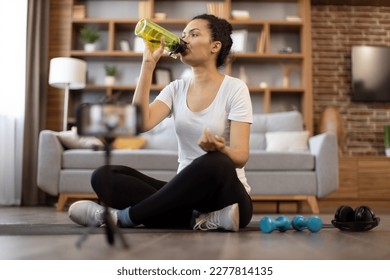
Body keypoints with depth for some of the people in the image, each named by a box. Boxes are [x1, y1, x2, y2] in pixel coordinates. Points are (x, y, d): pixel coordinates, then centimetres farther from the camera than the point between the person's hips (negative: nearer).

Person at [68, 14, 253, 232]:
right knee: (104, 176, -14)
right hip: (187, 192, 4)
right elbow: (141, 123, -12)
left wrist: (219, 149, -36)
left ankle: (124, 217, -26)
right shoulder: (176, 89, 7)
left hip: (226, 194, -4)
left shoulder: (234, 88, -5)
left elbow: (241, 156, -13)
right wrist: (148, 65, -9)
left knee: (216, 163, -39)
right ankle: (201, 219, -25)